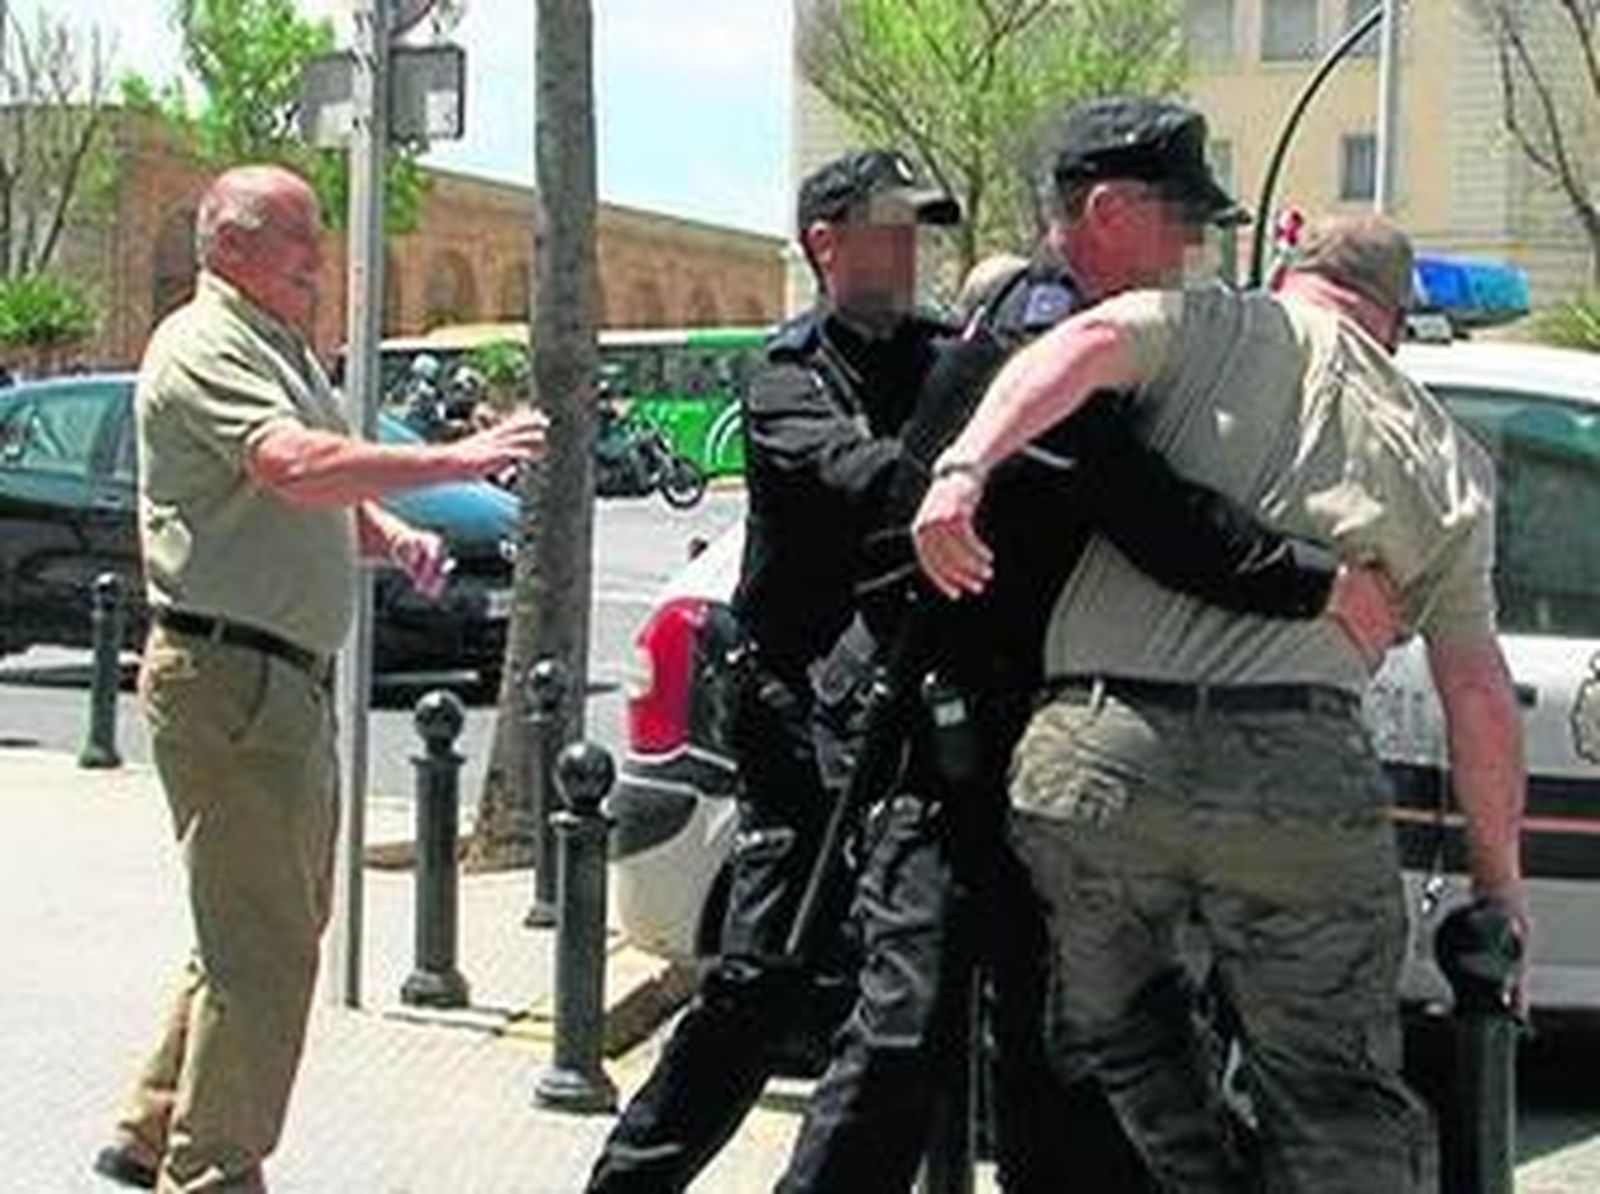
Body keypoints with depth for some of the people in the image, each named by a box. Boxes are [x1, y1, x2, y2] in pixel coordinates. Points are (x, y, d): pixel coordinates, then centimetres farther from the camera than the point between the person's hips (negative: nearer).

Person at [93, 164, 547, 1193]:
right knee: (262, 944, -7)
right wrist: (455, 461, -30)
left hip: (293, 677, 10)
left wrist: (392, 533, 5)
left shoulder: (288, 350, 20)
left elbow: (323, 496, 26)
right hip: (228, 673, -10)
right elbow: (296, 468, -28)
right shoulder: (204, 348, -12)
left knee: (270, 926, 17)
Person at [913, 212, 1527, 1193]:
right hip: (1305, 777, 1)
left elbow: (1090, 344, -6)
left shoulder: (1224, 325, 17)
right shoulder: (1445, 456, 21)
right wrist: (1499, 881, 27)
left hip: (1092, 755, 0)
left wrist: (964, 468, -20)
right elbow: (1479, 692, 18)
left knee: (1116, 1044, 24)